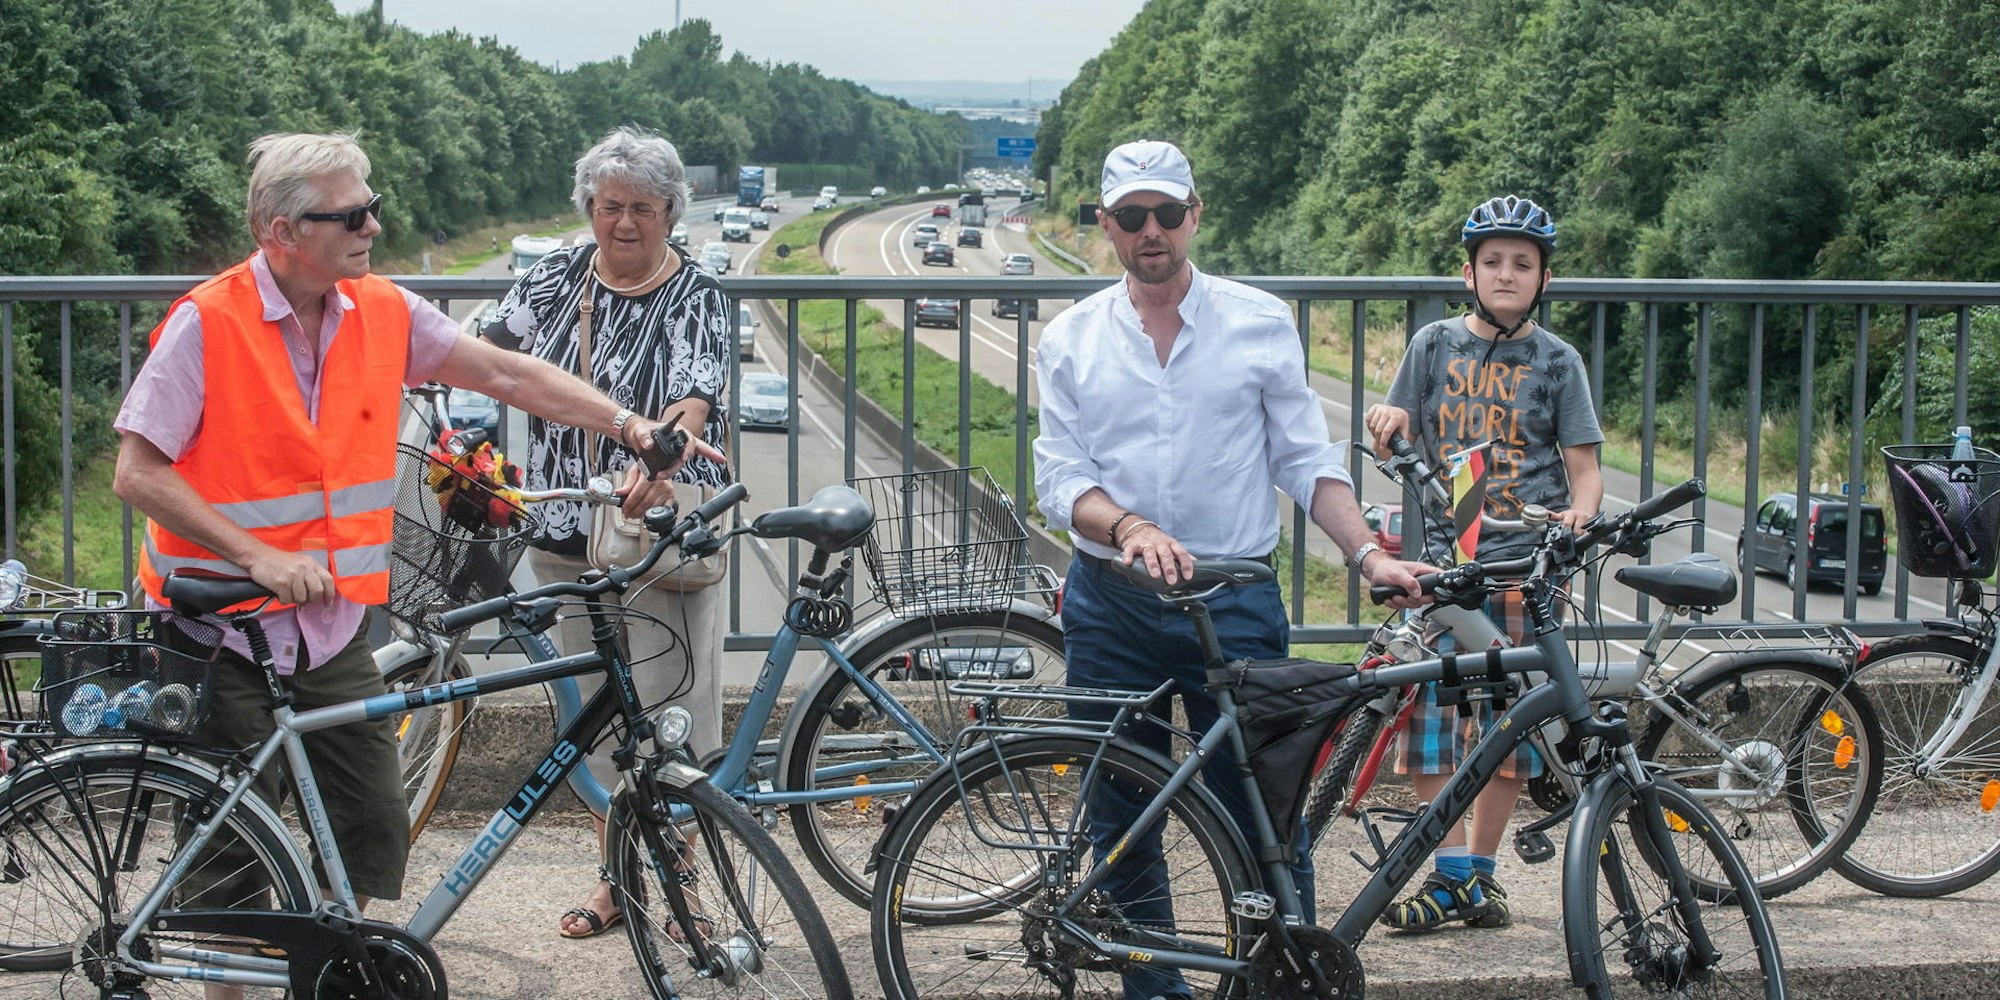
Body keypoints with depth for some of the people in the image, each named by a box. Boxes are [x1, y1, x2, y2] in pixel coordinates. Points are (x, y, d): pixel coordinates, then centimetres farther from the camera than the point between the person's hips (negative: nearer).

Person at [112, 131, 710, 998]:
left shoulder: (383, 313, 2)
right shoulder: (207, 324, -14)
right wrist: (258, 555, -20)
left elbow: (506, 375, 5)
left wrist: (628, 424, -3)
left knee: (378, 827, 5)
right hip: (221, 631, -5)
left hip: (331, 627, 5)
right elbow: (138, 474, -14)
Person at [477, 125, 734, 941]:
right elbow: (494, 351, 5)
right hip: (567, 535, 5)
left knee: (668, 708, -2)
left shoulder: (695, 295, -5)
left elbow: (695, 402, -18)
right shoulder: (558, 275, 9)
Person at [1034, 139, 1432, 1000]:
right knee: (1122, 824, 8)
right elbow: (1059, 479, -1)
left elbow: (1308, 460, 5)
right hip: (1110, 607, 2)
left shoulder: (1260, 322, 4)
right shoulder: (1070, 340, 6)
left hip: (1235, 603, -2)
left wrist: (1368, 555, -9)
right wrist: (1130, 528, -21)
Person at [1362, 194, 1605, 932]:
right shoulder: (1435, 345, 9)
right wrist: (1388, 425, -12)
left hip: (1527, 561, -1)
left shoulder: (1556, 361, 6)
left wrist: (1580, 512, -17)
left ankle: (1480, 870, 15)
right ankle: (1451, 872, 2)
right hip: (1446, 558, 1)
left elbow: (1583, 464, 4)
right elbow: (1401, 452, 11)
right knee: (1431, 714, -6)